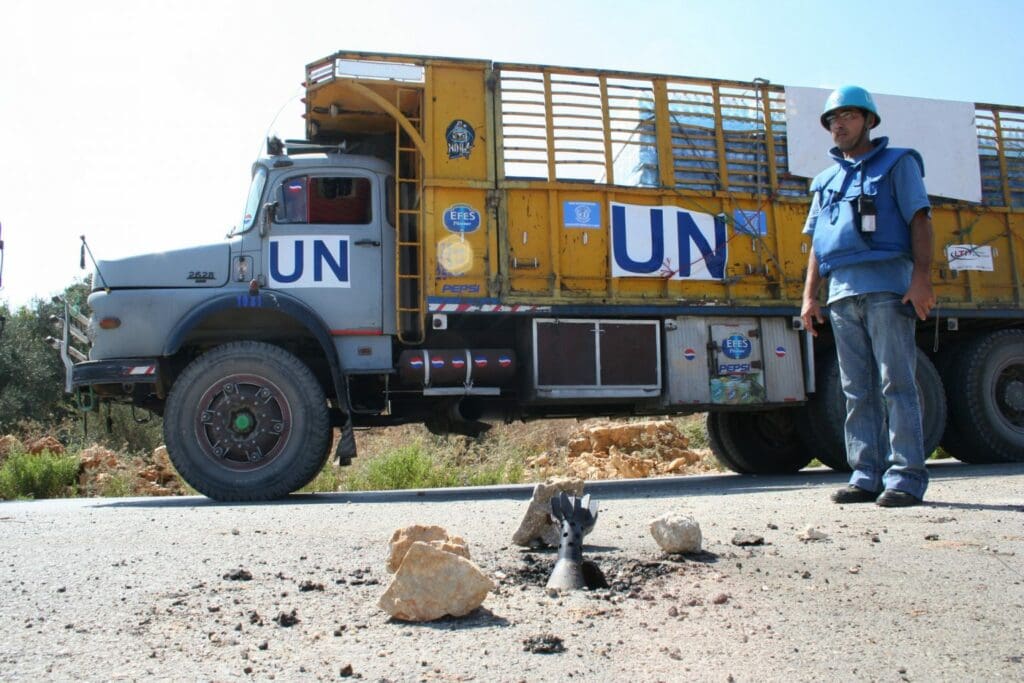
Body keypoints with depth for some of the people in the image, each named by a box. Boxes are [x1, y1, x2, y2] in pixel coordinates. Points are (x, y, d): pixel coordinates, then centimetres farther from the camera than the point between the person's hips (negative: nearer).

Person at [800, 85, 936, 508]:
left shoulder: (897, 163, 11)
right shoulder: (826, 180, 24)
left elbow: (920, 220, 0)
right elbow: (816, 244, 22)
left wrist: (921, 277, -13)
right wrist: (809, 296, 11)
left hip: (886, 285, -5)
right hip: (841, 291, 5)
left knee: (896, 383, -8)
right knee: (858, 390, 3)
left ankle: (906, 476, -6)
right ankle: (867, 475, 6)